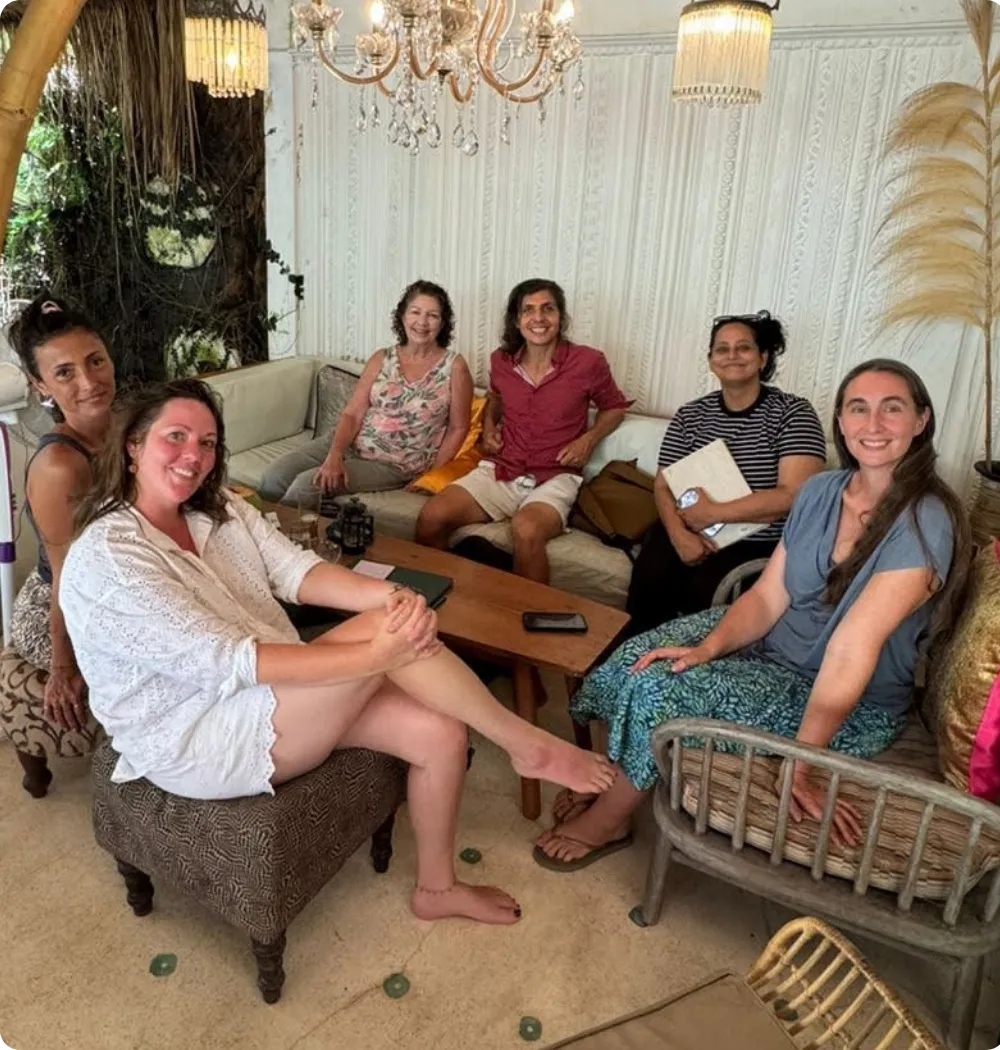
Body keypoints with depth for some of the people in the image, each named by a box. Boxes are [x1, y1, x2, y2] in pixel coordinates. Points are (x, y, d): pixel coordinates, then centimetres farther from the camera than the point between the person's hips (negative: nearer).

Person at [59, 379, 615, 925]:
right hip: (194, 742, -8)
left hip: (281, 691, 8)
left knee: (440, 733, -6)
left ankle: (437, 886, 19)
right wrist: (375, 655, -31)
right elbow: (225, 661, -27)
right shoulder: (106, 557, -20)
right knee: (388, 633, -26)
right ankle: (528, 746, -6)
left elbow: (297, 570, -6)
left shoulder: (220, 509, 6)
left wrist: (388, 593, -27)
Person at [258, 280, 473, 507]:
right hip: (349, 443, 4)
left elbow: (458, 428, -2)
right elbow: (352, 413, -1)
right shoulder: (381, 359, 3)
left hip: (392, 463, -4)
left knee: (306, 484, -21)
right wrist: (335, 455, -19)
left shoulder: (454, 367, -7)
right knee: (274, 476, -13)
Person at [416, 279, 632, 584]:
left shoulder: (588, 362, -7)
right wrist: (489, 425, 9)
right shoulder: (501, 360, 4)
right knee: (431, 516, -20)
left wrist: (588, 439, -5)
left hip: (555, 478, -3)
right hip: (498, 470, 4)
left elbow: (614, 407, 12)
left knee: (526, 530, -38)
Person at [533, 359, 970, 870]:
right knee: (639, 658, -10)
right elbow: (768, 595, -2)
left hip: (851, 708, -6)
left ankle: (606, 821, 5)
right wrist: (707, 648, -19)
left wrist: (798, 762, -30)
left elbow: (854, 644, -30)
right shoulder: (820, 490, -2)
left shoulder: (924, 522, -23)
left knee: (663, 690, -20)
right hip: (771, 644, 6)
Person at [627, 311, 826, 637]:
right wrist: (679, 535, -16)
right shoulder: (691, 415, 8)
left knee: (702, 590, -28)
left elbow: (793, 495, -15)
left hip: (760, 543, -3)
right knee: (650, 577, -25)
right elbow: (664, 485, 4)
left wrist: (713, 513, -16)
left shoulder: (793, 413, -4)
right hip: (694, 532, 3)